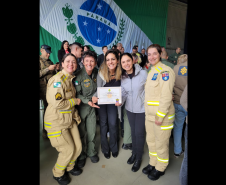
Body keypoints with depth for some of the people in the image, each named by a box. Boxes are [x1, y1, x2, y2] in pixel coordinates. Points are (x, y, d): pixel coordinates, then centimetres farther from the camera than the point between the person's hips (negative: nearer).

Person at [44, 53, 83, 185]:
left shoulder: (71, 79, 9)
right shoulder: (58, 79, -20)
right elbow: (57, 103, -27)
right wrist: (75, 101, -15)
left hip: (70, 118, 8)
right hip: (57, 122, -8)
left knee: (78, 147, 11)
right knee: (68, 150, 2)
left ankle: (70, 166, 43)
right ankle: (58, 173, 33)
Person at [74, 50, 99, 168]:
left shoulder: (96, 74, 0)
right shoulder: (78, 76, -16)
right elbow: (77, 94, -13)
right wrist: (87, 101, -24)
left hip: (92, 106, 4)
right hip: (80, 107, -4)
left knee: (92, 132, 12)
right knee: (81, 133, 9)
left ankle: (91, 152, 36)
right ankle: (81, 156, 32)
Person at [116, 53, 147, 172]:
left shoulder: (143, 73, -16)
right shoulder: (122, 77, -3)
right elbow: (123, 92, 2)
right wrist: (120, 101, -17)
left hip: (142, 108, -4)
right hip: (129, 108, 4)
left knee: (139, 133, 5)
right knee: (133, 131, 19)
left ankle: (138, 158, 28)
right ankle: (134, 153, 41)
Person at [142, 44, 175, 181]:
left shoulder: (165, 71, -14)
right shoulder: (151, 71, 13)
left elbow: (166, 96, -20)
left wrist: (160, 116, -19)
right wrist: (149, 113, 10)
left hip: (162, 115, -8)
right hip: (150, 114, 8)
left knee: (161, 144, 10)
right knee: (151, 141, 20)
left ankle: (160, 168, 32)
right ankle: (153, 163, 41)